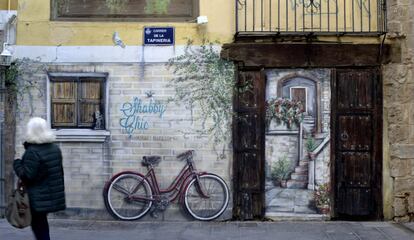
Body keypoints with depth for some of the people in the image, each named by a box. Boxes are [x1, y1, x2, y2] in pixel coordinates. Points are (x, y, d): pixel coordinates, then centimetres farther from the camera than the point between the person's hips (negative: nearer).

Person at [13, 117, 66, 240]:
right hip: (54, 196, 8)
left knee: (38, 225, 2)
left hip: (38, 198, -8)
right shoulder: (55, 148, 6)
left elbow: (27, 175, -17)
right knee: (42, 222, 19)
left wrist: (17, 163, -6)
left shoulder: (32, 152, -19)